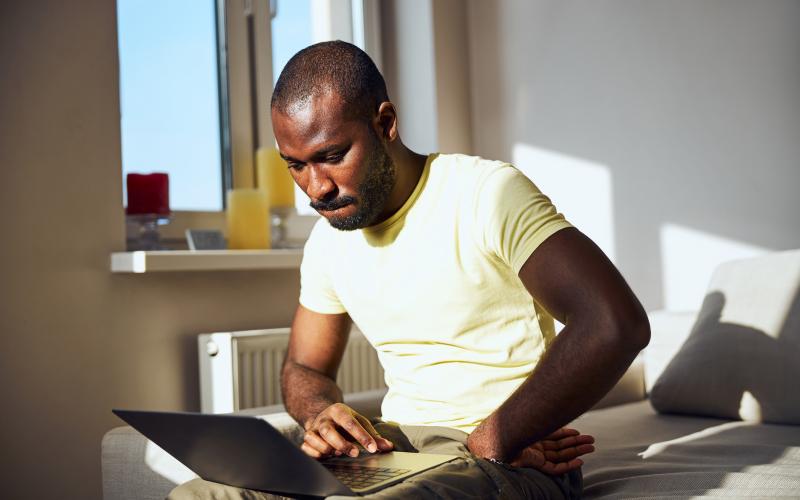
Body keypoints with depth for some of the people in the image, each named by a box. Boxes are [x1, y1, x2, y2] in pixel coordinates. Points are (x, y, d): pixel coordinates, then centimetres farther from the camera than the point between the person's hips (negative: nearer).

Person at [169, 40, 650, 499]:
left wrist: (496, 440, -21)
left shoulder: (487, 193, -15)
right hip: (395, 443, 7)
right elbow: (304, 368, 20)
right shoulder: (327, 241, 8)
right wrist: (321, 414, -5)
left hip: (510, 458, -6)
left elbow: (616, 325, -27)